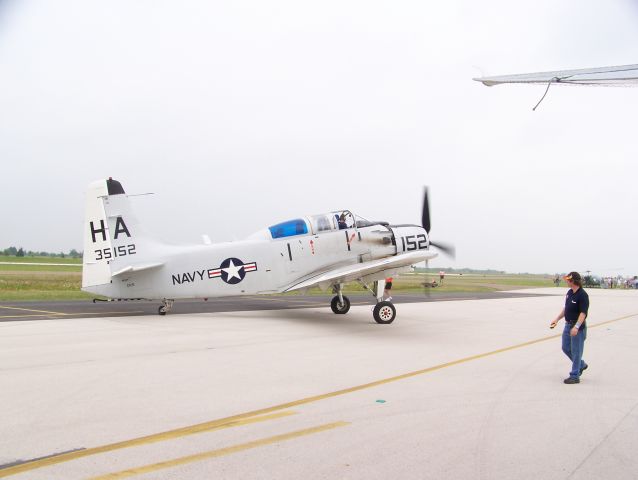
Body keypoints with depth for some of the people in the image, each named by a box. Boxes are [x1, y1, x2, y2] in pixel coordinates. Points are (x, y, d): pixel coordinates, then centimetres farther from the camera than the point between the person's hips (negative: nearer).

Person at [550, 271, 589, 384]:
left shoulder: (582, 295, -19)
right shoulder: (569, 292, 8)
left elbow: (583, 313, -24)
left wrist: (576, 327, -31)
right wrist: (557, 319, 15)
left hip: (578, 327, -9)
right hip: (568, 325, 9)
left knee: (576, 351, 0)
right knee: (566, 348, 16)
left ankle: (574, 376, 9)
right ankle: (581, 365, 36)